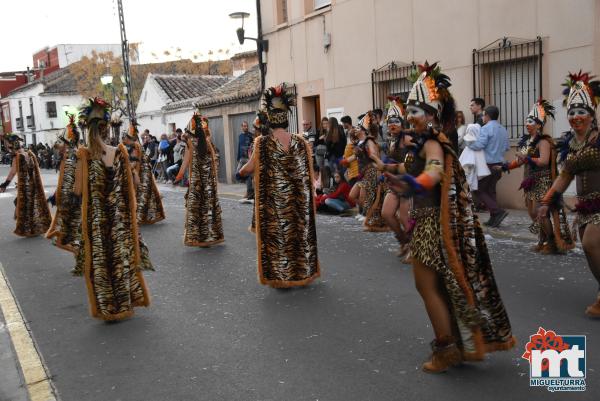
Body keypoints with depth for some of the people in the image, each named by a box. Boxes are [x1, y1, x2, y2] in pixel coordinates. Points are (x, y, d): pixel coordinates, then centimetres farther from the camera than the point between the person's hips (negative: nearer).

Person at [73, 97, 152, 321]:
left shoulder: (85, 155, -11)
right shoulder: (120, 152, -4)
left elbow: (78, 191, -10)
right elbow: (131, 184, 3)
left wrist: (91, 186, 10)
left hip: (96, 218, -2)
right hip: (120, 217, 3)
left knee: (100, 262, 10)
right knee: (122, 258, 16)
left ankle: (108, 309, 18)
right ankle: (126, 303, 26)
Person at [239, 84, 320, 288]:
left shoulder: (263, 143, -10)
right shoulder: (301, 142, -2)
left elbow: (250, 168, -2)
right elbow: (308, 171, 3)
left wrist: (241, 171, 19)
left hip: (274, 200, -2)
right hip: (298, 199, 3)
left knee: (276, 233, 8)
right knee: (300, 230, 14)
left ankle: (279, 276, 15)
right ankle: (303, 273, 25)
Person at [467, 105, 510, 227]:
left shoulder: (486, 128, -13)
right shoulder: (503, 129, 11)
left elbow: (479, 145, -23)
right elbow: (506, 147, 16)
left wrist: (468, 142, -6)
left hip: (488, 165, -8)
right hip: (499, 165, 8)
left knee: (480, 191, 2)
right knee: (491, 190, 14)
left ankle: (498, 212, -12)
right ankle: (493, 219, 12)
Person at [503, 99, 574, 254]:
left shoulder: (543, 141, -15)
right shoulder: (526, 141, 9)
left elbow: (544, 161, -27)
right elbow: (520, 160, 16)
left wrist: (527, 159, -33)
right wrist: (507, 166, 8)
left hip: (542, 182, -8)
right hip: (530, 182, 8)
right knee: (532, 213, 11)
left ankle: (553, 242, 7)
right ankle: (542, 240, 24)